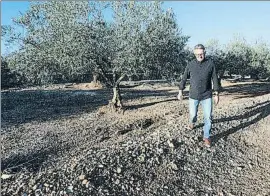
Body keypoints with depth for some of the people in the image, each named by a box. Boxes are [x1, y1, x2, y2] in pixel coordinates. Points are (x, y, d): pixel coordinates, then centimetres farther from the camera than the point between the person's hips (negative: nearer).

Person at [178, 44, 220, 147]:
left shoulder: (210, 63, -5)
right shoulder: (190, 64, -3)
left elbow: (215, 79, -1)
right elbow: (184, 78, 3)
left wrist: (216, 94, -2)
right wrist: (180, 92, 3)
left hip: (207, 96, -1)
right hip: (193, 95, 1)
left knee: (208, 117, -2)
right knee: (192, 114, 14)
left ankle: (206, 137, 14)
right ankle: (192, 122, 50)